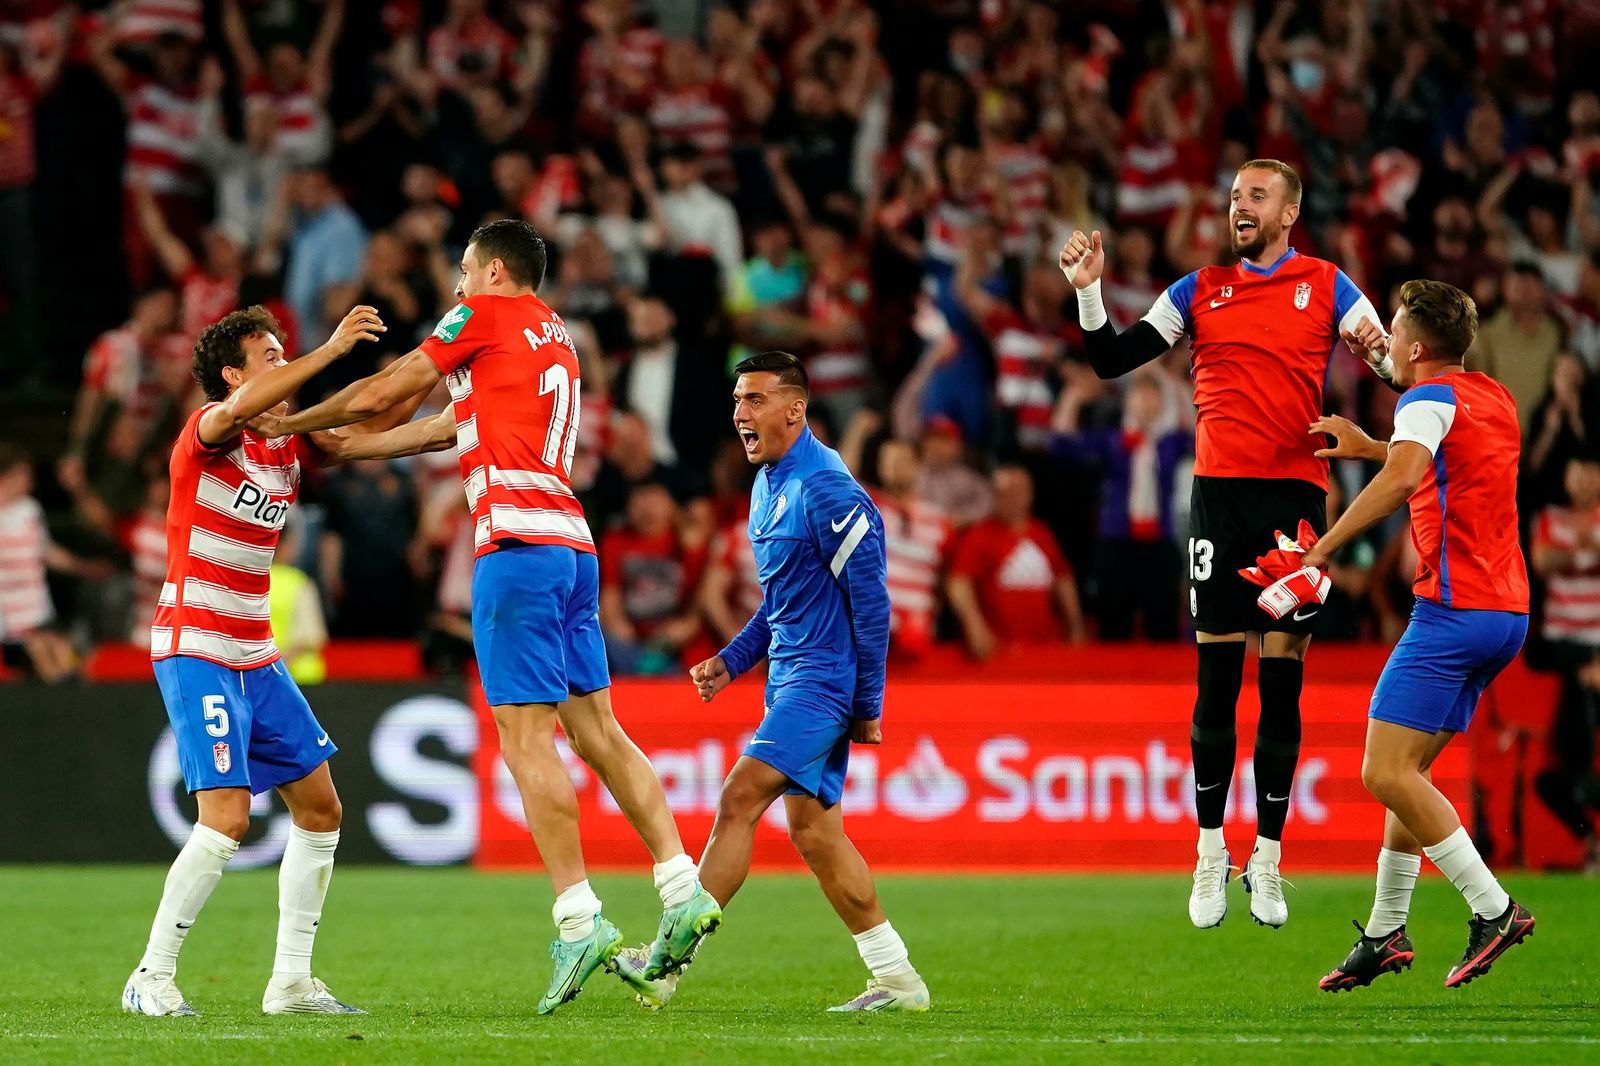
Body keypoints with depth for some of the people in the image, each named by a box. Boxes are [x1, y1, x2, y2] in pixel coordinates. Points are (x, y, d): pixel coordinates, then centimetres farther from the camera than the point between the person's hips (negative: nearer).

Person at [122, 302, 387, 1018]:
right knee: (227, 819, -17)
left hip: (256, 658, 8)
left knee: (319, 806, 7)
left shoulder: (290, 446, 10)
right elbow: (240, 408, -34)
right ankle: (151, 979, -6)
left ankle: (291, 982, 14)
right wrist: (330, 350, -38)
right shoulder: (208, 431, -12)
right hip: (195, 654, -8)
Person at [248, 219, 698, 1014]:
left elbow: (384, 395, 7)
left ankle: (579, 921, -15)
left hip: (518, 543, -8)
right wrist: (345, 446, 36)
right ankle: (682, 887, -1)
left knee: (526, 738, -9)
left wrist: (295, 421, 22)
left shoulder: (484, 315, 2)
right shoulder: (555, 339, 25)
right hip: (572, 543, 8)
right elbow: (453, 423, 31)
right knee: (596, 730, 7)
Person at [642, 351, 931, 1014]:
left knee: (740, 798, -17)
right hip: (791, 676, 10)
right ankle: (898, 982, 13)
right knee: (811, 828, 8)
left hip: (822, 680, -10)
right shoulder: (768, 485, 13)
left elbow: (871, 601, -16)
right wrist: (733, 660, 14)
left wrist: (867, 704, -14)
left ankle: (674, 948, -18)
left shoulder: (827, 490, -17)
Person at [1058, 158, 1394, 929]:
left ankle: (1267, 861, 6)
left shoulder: (1326, 287, 6)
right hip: (1220, 493, 1)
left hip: (1297, 496, -1)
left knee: (1282, 685, 1)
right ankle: (1210, 856, 8)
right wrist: (1087, 291, -3)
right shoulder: (1200, 290, 11)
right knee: (1216, 682, 0)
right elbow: (1112, 360, 11)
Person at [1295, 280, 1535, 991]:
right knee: (1405, 772, 14)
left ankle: (1493, 909, -16)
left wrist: (1320, 552, -30)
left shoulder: (1430, 397, -9)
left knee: (1387, 773, -12)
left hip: (1453, 607, -9)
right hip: (1506, 610, 9)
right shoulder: (1495, 398, 17)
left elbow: (1401, 481, -29)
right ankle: (1385, 934, 15)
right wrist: (1368, 448, 39)